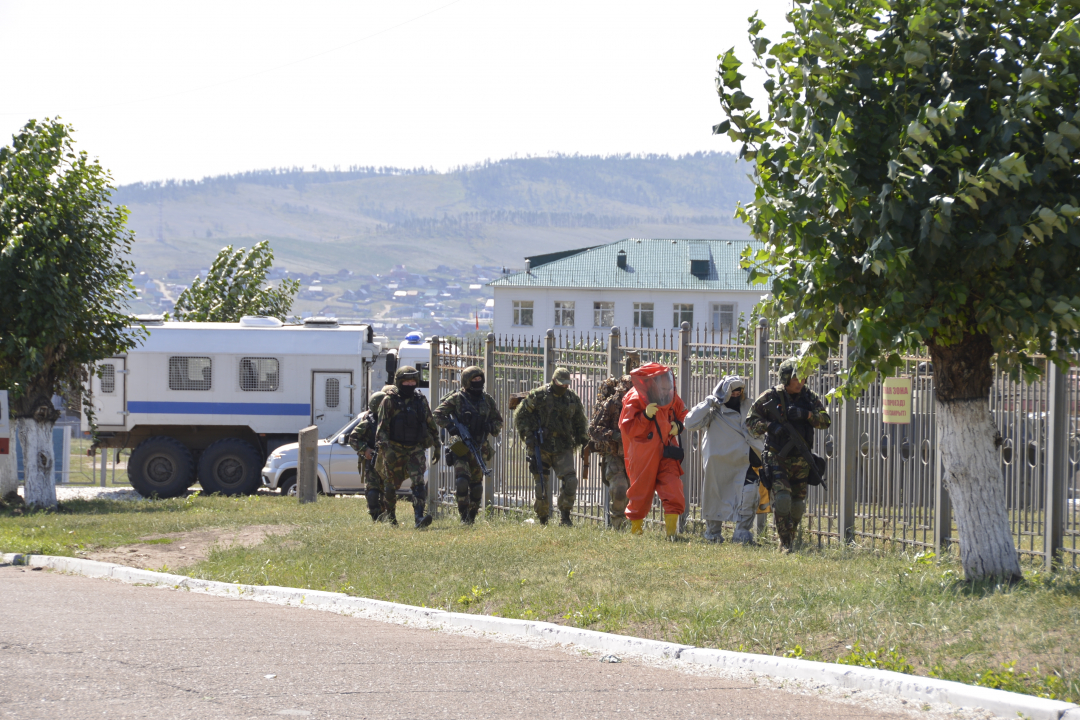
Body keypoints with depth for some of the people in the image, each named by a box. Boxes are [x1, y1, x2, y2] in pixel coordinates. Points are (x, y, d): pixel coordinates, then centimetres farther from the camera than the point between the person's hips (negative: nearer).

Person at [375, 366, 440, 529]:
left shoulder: (420, 400, 8)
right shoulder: (390, 401, -4)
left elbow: (431, 425, 17)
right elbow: (382, 427, -10)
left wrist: (437, 446, 19)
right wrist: (385, 449, -21)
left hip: (416, 448, 2)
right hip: (395, 449, -2)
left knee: (419, 481, -17)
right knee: (391, 485, 10)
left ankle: (419, 517, -28)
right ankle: (390, 516, 31)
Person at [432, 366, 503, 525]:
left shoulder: (487, 400, 11)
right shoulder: (457, 398, -2)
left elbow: (498, 420, 20)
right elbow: (437, 414, -3)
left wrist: (492, 427, -2)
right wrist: (450, 427, -17)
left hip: (480, 447, 4)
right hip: (461, 446, -4)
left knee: (476, 483, 8)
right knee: (462, 480, -18)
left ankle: (472, 515, 20)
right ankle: (463, 514, -12)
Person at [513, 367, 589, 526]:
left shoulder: (572, 398, 8)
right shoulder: (538, 396, -3)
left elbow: (579, 421, 23)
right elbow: (520, 416, 2)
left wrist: (583, 437, 14)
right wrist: (528, 435, -6)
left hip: (563, 448, 2)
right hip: (541, 447, -2)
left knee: (570, 480, -14)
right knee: (541, 484, 0)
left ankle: (565, 517, -4)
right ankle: (542, 519, 13)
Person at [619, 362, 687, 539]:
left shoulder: (672, 398, 2)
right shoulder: (634, 400, -13)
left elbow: (683, 414, 20)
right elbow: (628, 429, -16)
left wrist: (678, 426, -2)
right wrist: (645, 416, -28)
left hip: (666, 454, 3)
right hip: (643, 456, -3)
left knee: (673, 491, -11)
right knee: (640, 492, 7)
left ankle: (672, 529, -10)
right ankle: (635, 528, 23)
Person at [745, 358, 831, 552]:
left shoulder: (809, 397, 4)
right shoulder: (770, 397, -5)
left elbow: (825, 421, -2)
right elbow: (751, 421, -2)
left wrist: (806, 414, -19)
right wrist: (769, 426, -21)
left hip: (801, 461, 4)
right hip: (778, 459, -4)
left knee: (798, 505, 10)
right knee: (782, 499, -18)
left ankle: (790, 539, 25)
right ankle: (785, 544, -12)